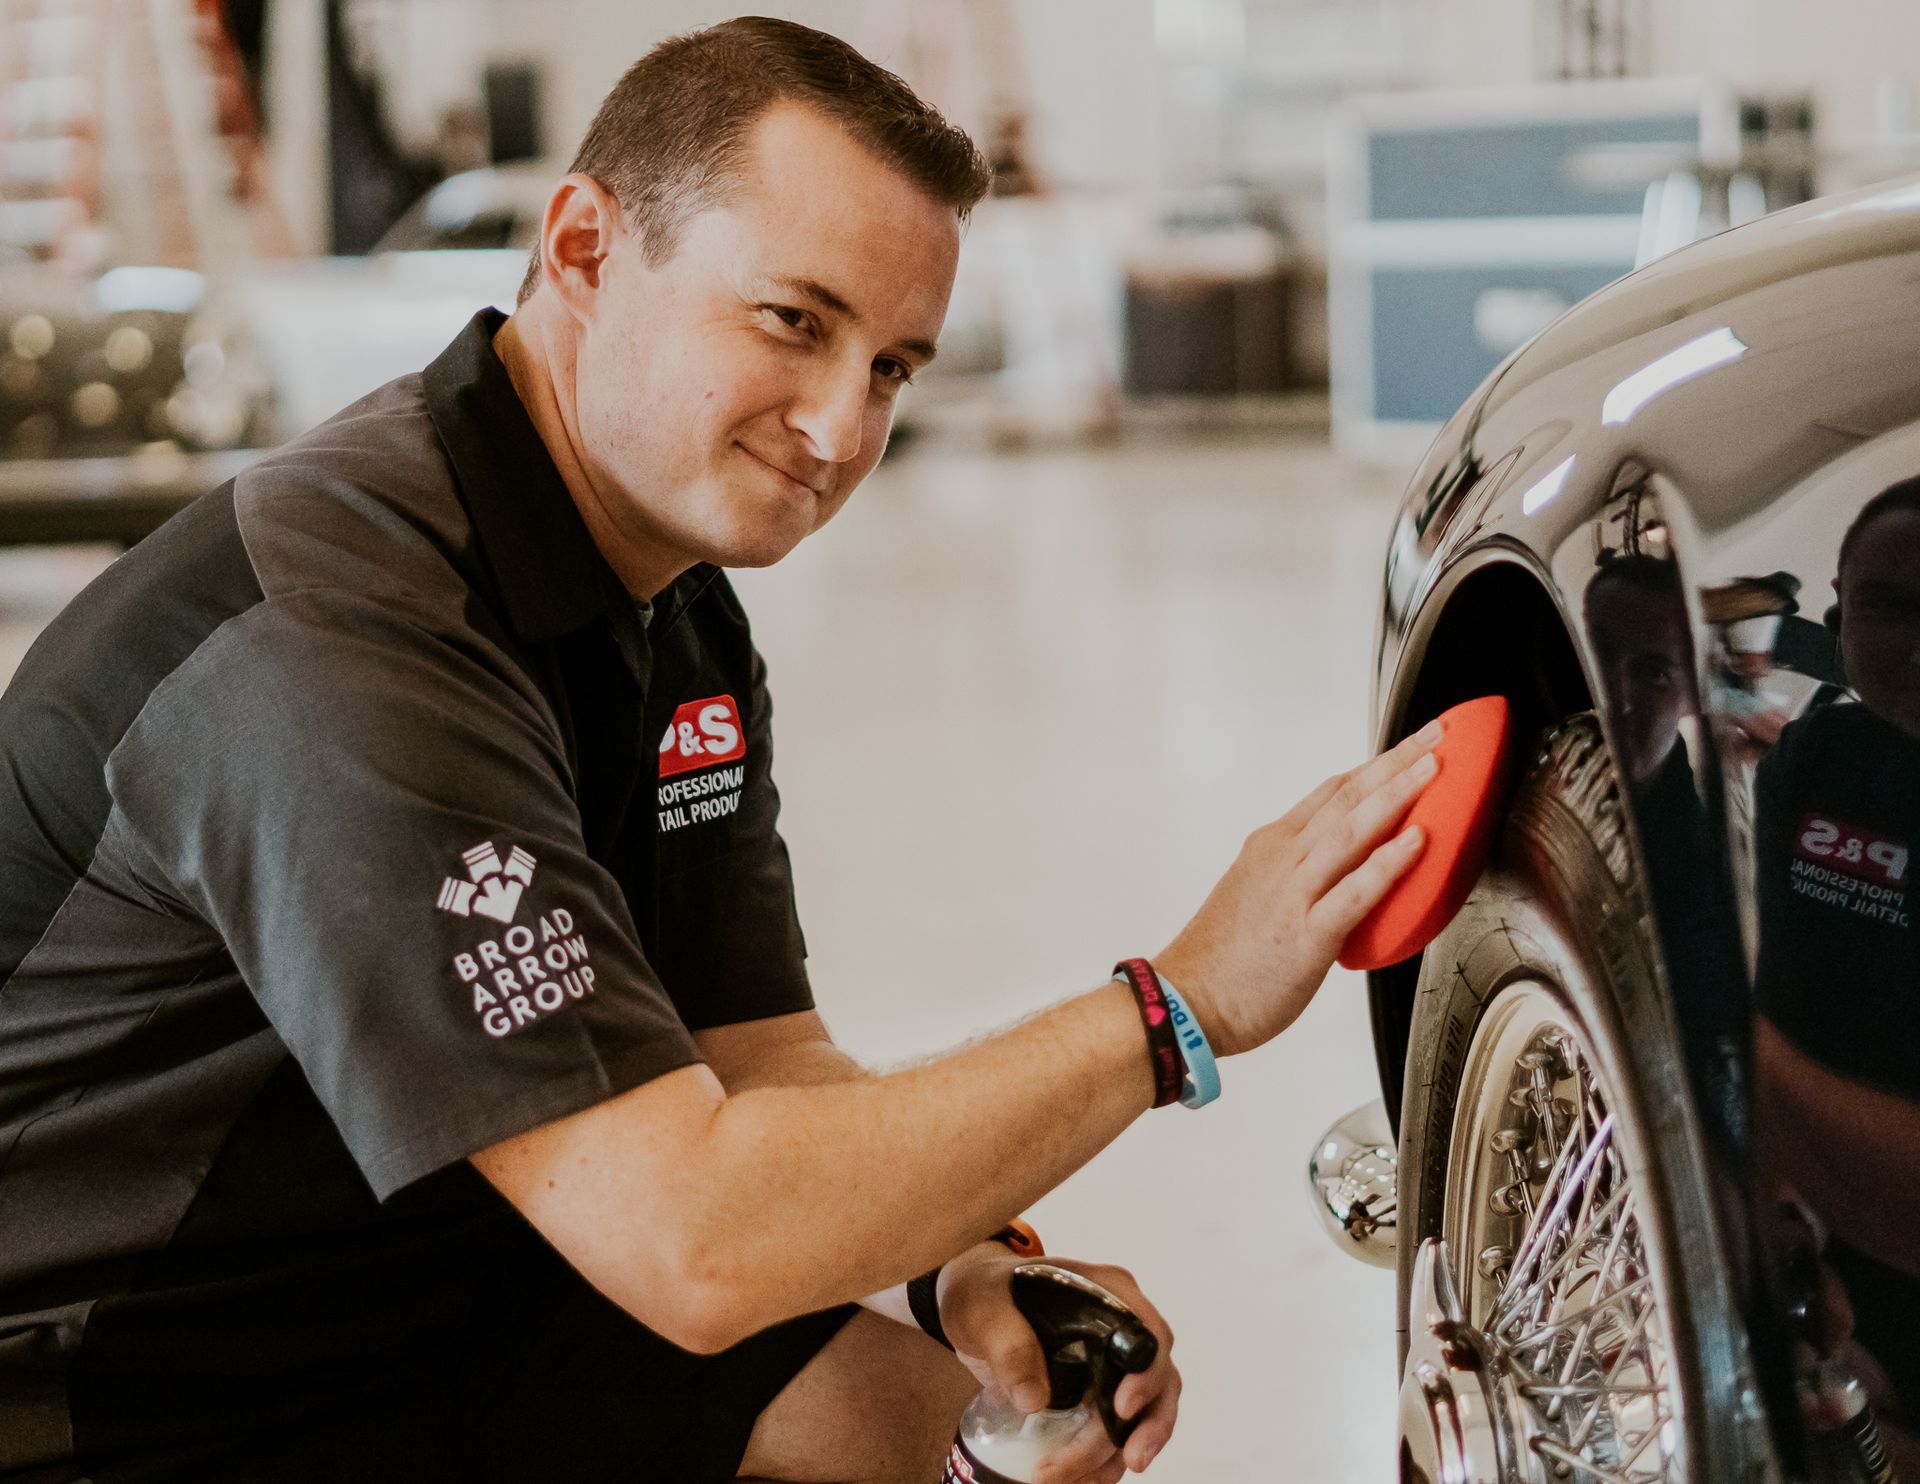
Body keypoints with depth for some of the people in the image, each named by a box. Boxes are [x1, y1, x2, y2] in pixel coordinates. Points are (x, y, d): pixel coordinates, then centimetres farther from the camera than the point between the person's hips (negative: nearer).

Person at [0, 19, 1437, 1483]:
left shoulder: (678, 620, 3)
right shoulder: (335, 645, -29)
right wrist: (1182, 1005, -27)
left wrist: (966, 1267, -16)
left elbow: (761, 1064, 4)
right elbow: (694, 1242, -31)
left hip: (405, 1308, 9)